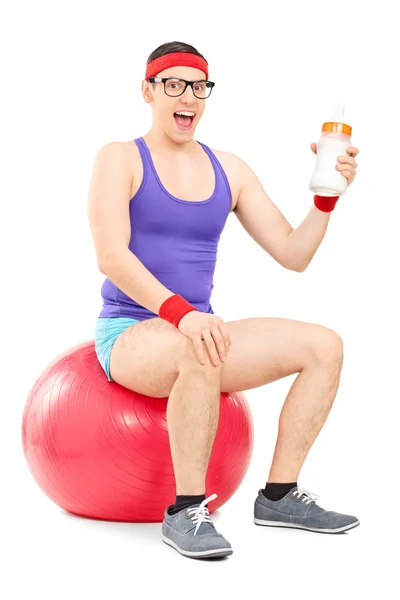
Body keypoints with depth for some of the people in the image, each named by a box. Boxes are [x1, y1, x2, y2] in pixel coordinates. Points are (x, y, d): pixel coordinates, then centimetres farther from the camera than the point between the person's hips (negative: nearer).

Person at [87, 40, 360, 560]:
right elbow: (111, 255, -18)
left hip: (194, 332, 6)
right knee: (201, 353, -39)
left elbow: (293, 255, 9)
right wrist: (179, 312, -32)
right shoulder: (120, 159, -2)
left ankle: (279, 495, -3)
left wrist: (327, 196, -6)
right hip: (129, 334, -6)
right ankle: (186, 512, -25)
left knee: (325, 346, -9)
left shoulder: (229, 170, 11)